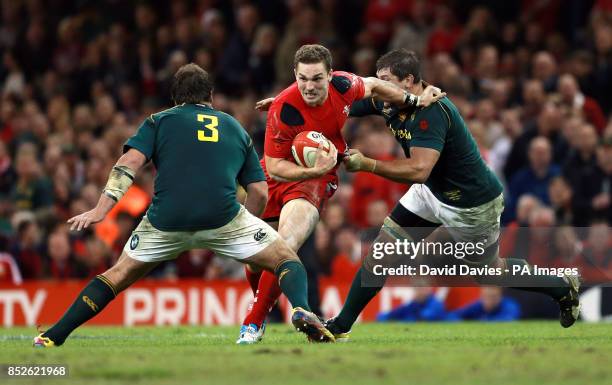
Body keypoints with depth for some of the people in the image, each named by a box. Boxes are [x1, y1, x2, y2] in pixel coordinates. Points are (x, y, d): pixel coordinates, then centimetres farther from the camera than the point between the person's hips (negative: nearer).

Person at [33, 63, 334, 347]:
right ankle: (301, 311, -16)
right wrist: (241, 233, 32)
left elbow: (129, 162, 2)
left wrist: (101, 209, -5)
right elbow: (259, 193, 19)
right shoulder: (236, 128, 26)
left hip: (166, 220, 1)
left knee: (119, 275, 21)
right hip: (223, 216, 0)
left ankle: (53, 337, 16)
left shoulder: (159, 121, 20)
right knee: (287, 261, 15)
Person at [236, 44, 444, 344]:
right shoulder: (283, 109, -25)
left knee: (285, 246, -25)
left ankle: (254, 322, -18)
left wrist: (413, 100, 8)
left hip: (318, 177, 0)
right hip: (277, 176, 0)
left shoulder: (342, 84, -15)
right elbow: (274, 166, -19)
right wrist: (314, 169, -33)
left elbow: (372, 86, 11)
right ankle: (261, 298, 39)